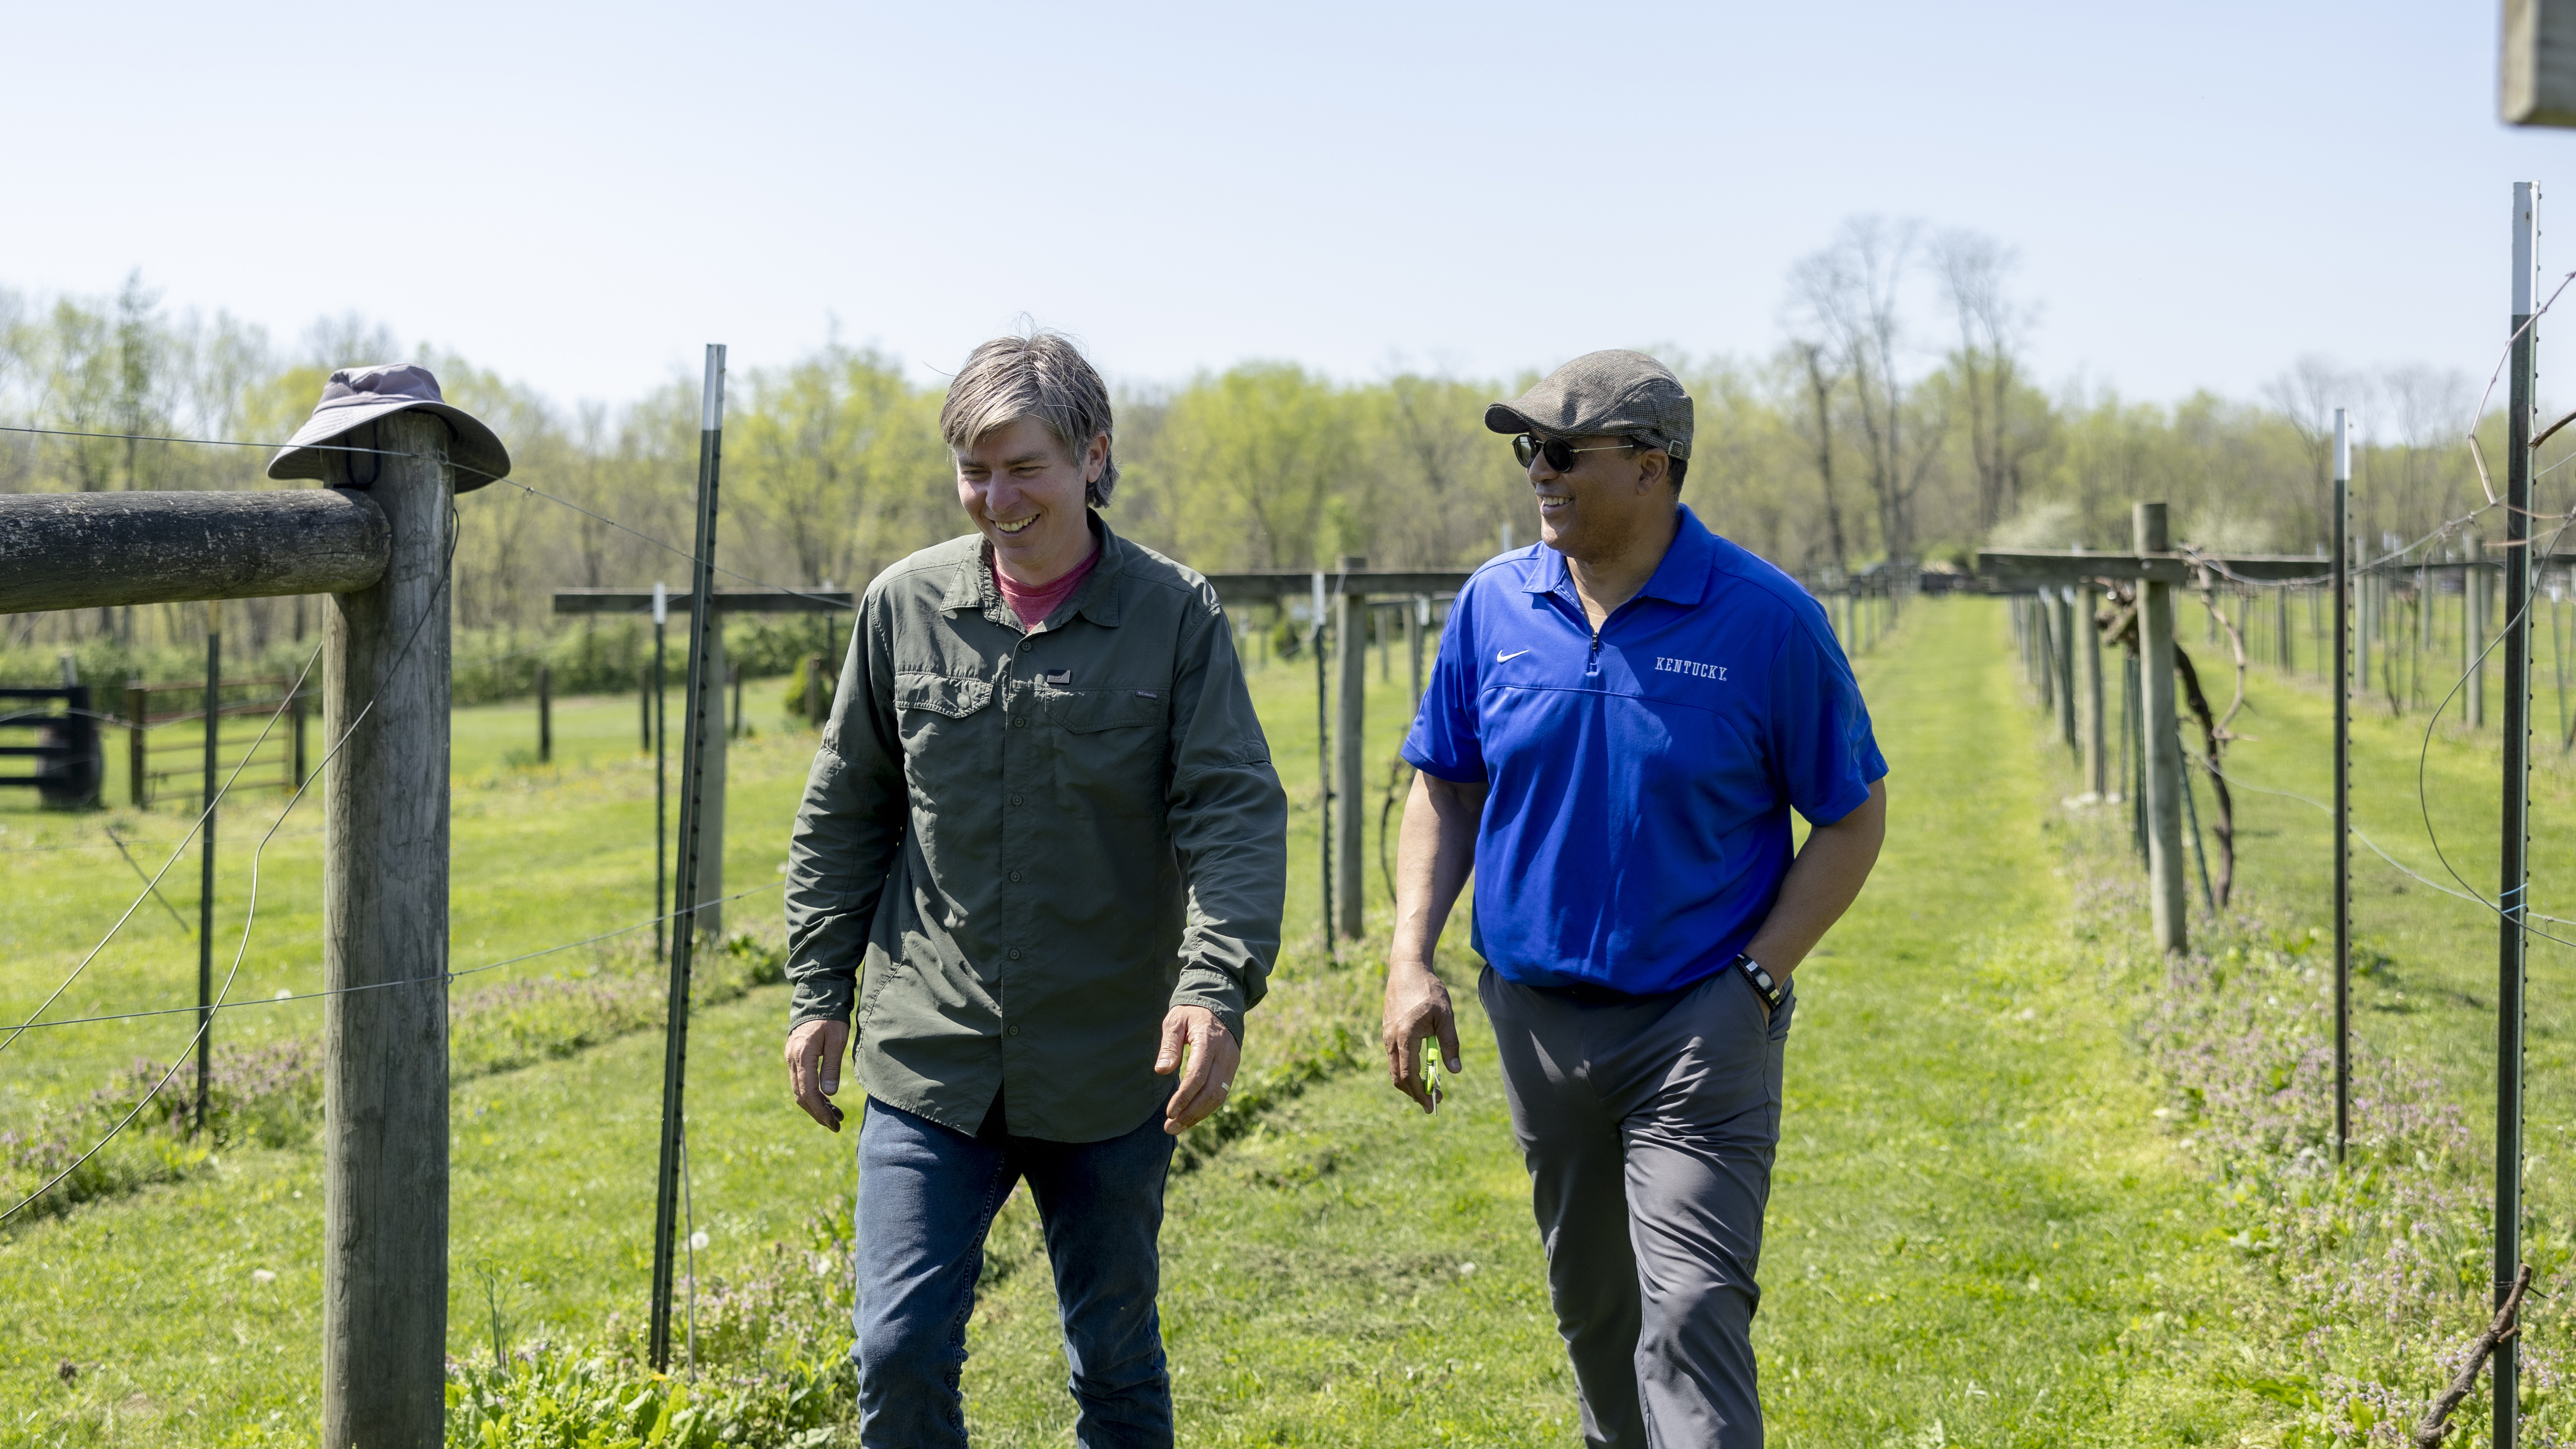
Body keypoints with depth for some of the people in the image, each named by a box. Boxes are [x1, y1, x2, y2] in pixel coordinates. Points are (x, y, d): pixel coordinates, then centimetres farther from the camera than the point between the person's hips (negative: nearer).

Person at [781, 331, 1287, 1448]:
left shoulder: (1175, 614, -7)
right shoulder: (905, 606, 0)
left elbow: (1236, 811, -12)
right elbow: (843, 814, 10)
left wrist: (1218, 986, -27)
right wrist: (820, 992, 7)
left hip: (1107, 1069, -1)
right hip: (930, 1061, 1)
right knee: (899, 1354, -3)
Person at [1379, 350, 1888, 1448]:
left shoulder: (1767, 619, -10)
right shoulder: (1496, 604, 1)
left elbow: (1853, 817, -3)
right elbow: (1445, 788, 11)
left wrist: (1757, 980, -11)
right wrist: (1410, 962, -1)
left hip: (1700, 1026, -4)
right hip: (1538, 1015, 4)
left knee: (1692, 1317, -13)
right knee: (1591, 1306, 18)